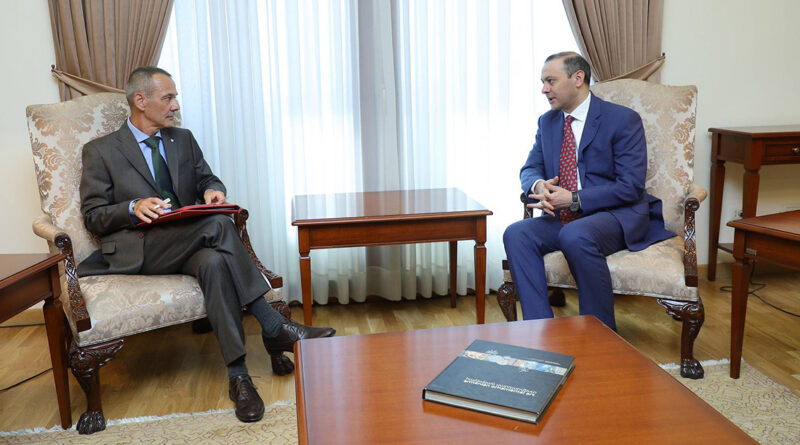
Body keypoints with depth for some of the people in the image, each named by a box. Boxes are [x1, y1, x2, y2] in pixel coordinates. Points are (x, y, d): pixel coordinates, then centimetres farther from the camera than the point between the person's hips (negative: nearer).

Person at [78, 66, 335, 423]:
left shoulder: (183, 139, 19)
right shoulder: (100, 151, 5)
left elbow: (207, 179, 22)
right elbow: (93, 216, 2)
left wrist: (212, 190, -4)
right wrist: (133, 207, -19)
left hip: (188, 245, 4)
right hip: (138, 251, -4)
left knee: (214, 262, -35)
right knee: (217, 224, -32)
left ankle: (237, 375, -36)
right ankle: (274, 328, -29)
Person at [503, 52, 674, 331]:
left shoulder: (623, 120, -6)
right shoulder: (547, 122, 14)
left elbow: (631, 186, -12)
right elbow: (530, 169, 15)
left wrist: (574, 199, -21)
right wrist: (538, 185, -11)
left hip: (616, 216, -5)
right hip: (563, 218, 6)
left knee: (575, 235, -37)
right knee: (516, 234, -23)